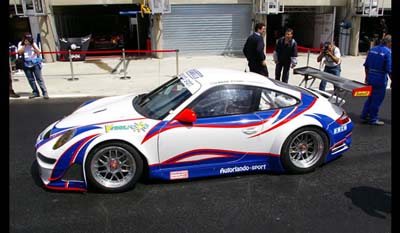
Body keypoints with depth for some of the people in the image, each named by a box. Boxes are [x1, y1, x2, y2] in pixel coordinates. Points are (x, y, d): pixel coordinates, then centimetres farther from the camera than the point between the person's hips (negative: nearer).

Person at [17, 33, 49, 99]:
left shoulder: (33, 44, 5)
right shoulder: (20, 44, 7)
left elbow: (38, 52, -3)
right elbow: (20, 52, -9)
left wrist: (33, 45, -9)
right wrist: (24, 45, -9)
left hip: (35, 63, -2)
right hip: (26, 64, 2)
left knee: (39, 78, -6)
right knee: (31, 79, 6)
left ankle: (45, 92, -6)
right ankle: (35, 92, 17)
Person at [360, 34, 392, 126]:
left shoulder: (372, 49, 7)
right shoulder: (388, 52, -14)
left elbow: (366, 65, 12)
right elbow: (389, 70, -17)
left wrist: (367, 76, 21)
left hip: (370, 78, 7)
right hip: (380, 80, -7)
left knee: (370, 98, 19)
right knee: (377, 100, 4)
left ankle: (364, 116, 22)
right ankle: (373, 119, 13)